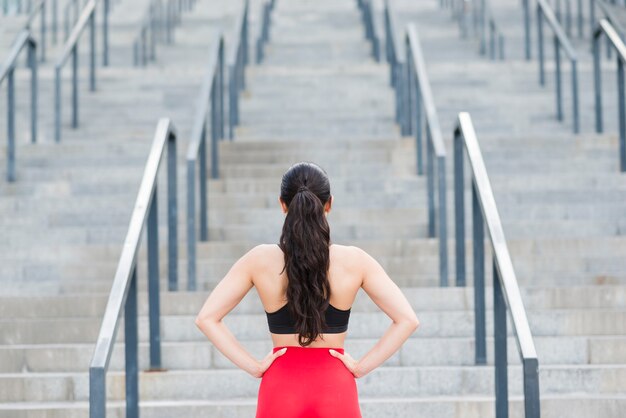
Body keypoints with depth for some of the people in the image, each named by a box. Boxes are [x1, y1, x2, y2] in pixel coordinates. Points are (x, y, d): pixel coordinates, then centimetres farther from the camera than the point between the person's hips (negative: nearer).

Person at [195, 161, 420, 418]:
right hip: (336, 386, 0)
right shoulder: (354, 261, -4)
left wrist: (254, 366, -3)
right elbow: (407, 320, -6)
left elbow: (206, 318, -5)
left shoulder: (260, 260, -3)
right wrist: (361, 366, -2)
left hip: (280, 388, 0)